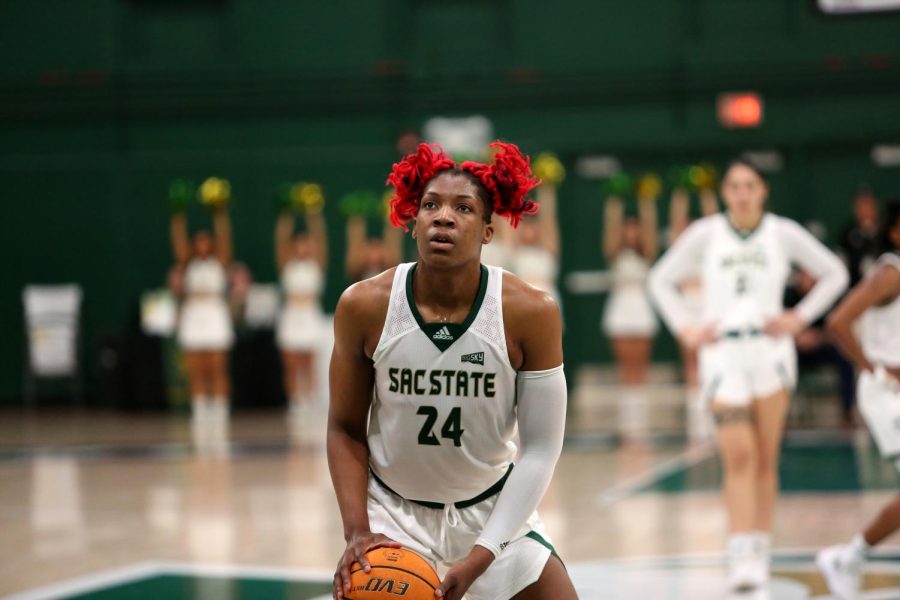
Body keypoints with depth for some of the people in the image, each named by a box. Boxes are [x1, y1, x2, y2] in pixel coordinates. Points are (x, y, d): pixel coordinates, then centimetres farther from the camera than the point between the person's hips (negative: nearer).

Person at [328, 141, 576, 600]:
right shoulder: (364, 307, -17)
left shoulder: (531, 313, -19)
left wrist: (481, 556, -20)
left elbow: (540, 448, -14)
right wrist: (357, 531, -17)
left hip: (494, 508, 1)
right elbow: (345, 429, -5)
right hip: (393, 508, 0)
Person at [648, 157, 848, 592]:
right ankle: (741, 557, -17)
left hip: (770, 350, 1)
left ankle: (760, 551, 12)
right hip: (722, 352, -1)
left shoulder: (783, 233, 3)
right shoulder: (705, 234, 3)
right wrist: (684, 330, 4)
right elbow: (661, 280, 13)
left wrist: (799, 318, 4)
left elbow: (834, 274, 13)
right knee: (738, 457, -12)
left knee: (765, 459, 2)